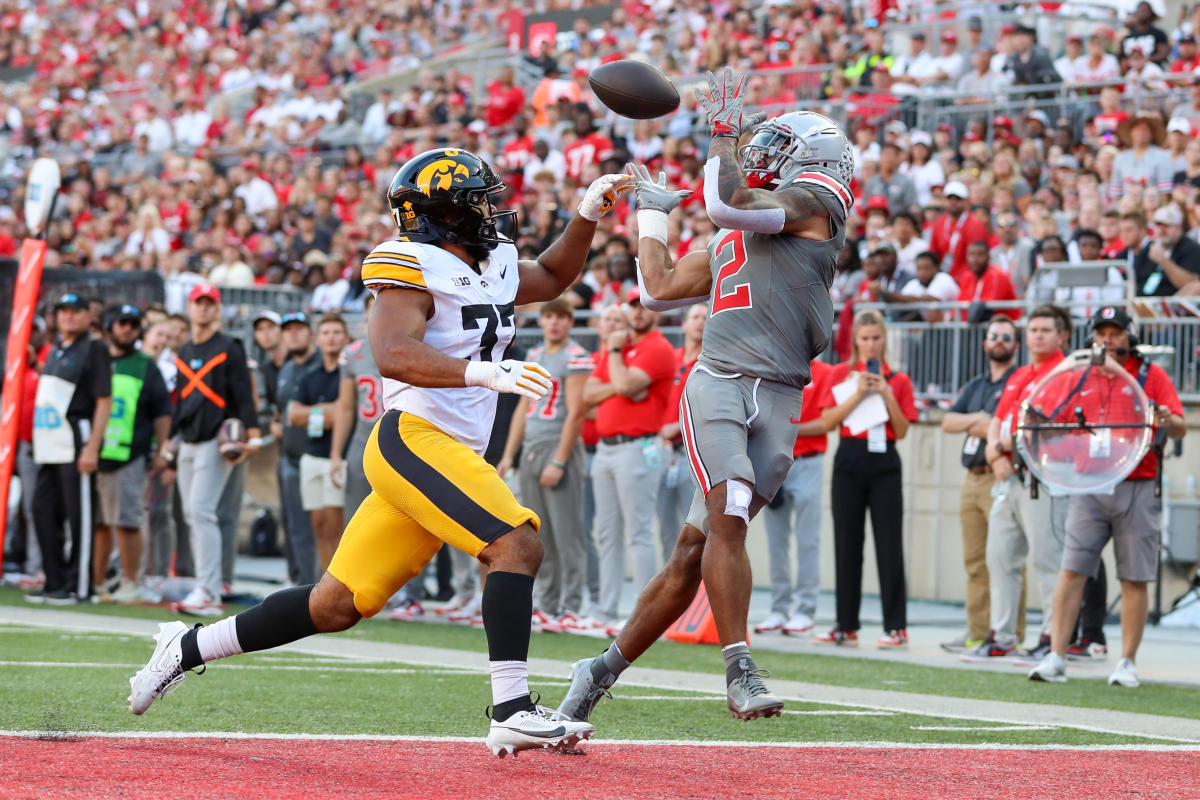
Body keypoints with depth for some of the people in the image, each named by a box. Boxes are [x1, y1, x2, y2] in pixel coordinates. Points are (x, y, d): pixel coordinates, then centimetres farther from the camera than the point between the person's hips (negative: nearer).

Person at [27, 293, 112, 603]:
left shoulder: (94, 350, -5)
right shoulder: (55, 350, 19)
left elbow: (104, 401, -11)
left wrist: (92, 448, -19)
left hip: (76, 445, -8)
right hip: (48, 447, 8)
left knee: (78, 515, -8)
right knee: (44, 512, 8)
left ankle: (79, 585, -5)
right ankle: (54, 581, 15)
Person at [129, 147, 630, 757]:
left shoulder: (493, 268, 17)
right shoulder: (413, 269, -9)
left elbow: (552, 278, 35)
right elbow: (393, 354, -24)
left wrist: (588, 214, 20)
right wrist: (484, 372, -36)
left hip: (453, 455, 9)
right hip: (415, 439, -9)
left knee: (337, 606, 8)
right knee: (517, 545, -21)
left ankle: (188, 649, 19)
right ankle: (511, 712, -24)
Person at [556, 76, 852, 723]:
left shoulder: (815, 199, 6)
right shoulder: (733, 237, 25)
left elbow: (727, 205, -10)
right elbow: (660, 288, 34)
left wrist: (724, 137, 4)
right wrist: (651, 212, 42)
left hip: (776, 402, -3)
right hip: (717, 385, 3)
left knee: (691, 556, -2)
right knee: (727, 519, -21)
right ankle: (740, 673, -23)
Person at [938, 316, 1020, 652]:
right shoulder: (975, 387, 22)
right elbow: (948, 422, 11)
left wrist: (983, 427, -5)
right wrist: (976, 419, -4)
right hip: (973, 479, 8)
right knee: (975, 561, 7)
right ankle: (977, 633, 9)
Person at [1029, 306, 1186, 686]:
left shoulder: (1150, 374, 4)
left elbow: (1180, 428, -2)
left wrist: (1166, 420, -25)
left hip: (1138, 489, -1)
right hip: (1089, 486, 1)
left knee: (1135, 579, 1)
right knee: (1072, 570, -6)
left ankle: (1127, 663, 7)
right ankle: (1056, 657, -6)